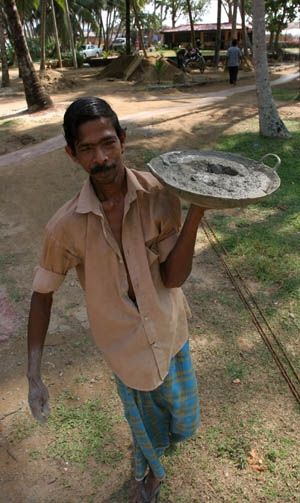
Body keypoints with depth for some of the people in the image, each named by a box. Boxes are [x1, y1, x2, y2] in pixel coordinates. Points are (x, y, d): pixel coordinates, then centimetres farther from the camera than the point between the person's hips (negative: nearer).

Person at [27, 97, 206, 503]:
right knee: (147, 430, 25)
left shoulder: (159, 195, -20)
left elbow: (173, 277, -21)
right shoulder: (66, 226, -23)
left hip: (170, 332, 2)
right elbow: (42, 293, -10)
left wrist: (197, 212, -35)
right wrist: (33, 376, -13)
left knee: (184, 421, 27)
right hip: (125, 347, -1)